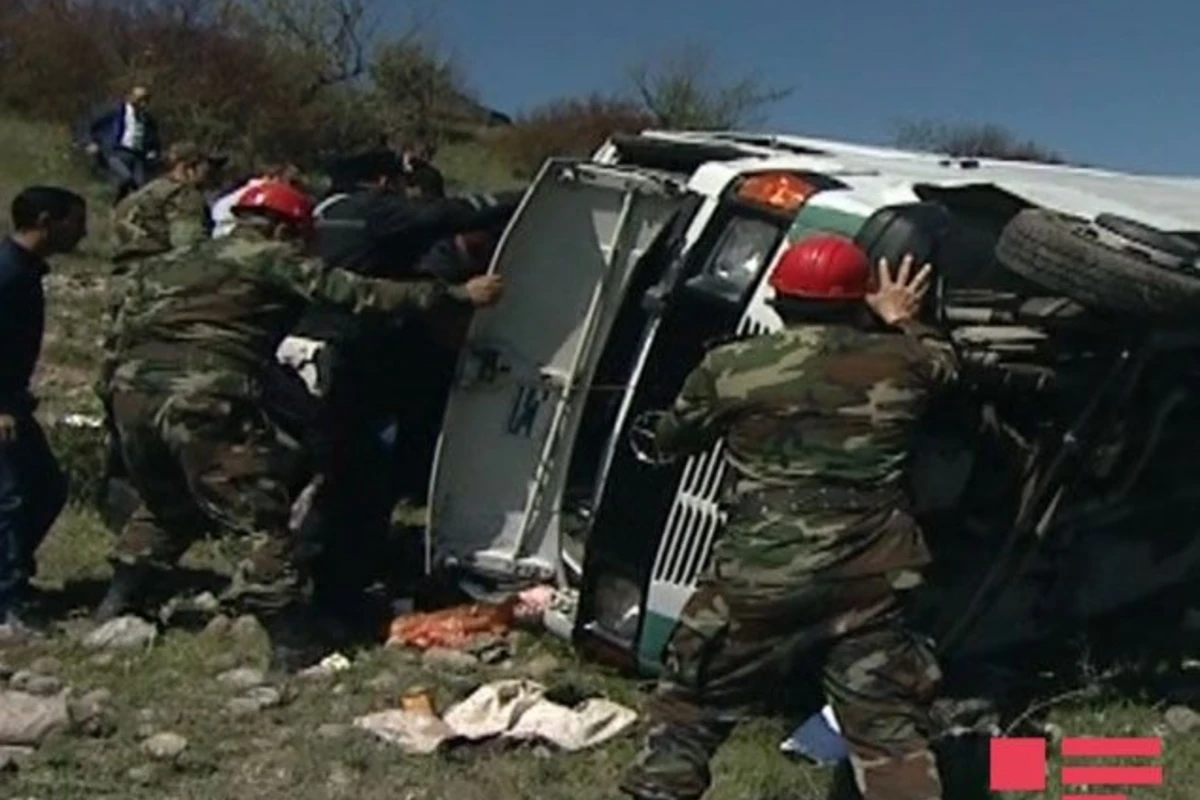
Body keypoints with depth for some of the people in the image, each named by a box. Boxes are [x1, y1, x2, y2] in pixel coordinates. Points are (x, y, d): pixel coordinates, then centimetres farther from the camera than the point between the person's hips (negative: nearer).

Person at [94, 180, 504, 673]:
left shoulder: (170, 263, 25)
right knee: (264, 518, 0)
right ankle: (292, 645, -2)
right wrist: (456, 295, 4)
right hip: (204, 403, -7)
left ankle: (113, 609, 37)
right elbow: (361, 295, 1)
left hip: (133, 391, 7)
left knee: (164, 507, 30)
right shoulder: (276, 261, 7)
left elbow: (123, 334, 24)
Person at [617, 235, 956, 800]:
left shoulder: (731, 367, -3)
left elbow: (671, 440, 12)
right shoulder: (899, 363, 3)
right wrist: (902, 322, 40)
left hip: (758, 581, -2)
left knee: (688, 711, 16)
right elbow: (945, 365, 27)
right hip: (870, 583, 2)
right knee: (889, 731, 11)